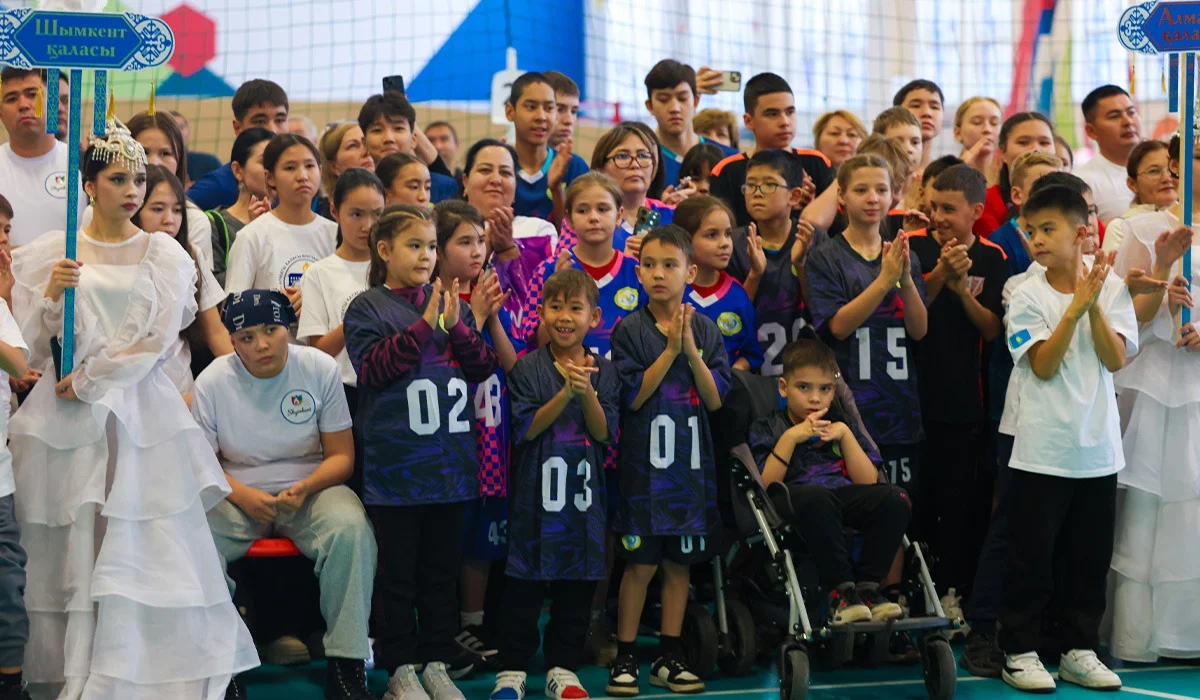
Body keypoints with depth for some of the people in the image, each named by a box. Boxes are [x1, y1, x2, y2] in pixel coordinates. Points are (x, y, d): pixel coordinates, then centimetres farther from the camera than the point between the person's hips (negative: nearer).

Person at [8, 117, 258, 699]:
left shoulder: (164, 255, 7)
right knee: (70, 545, -2)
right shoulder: (50, 253, 8)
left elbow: (158, 341, -3)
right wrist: (51, 294, -12)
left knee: (144, 540, -7)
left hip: (140, 410, 0)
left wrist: (90, 381, -8)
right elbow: (34, 343, 6)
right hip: (65, 418, 0)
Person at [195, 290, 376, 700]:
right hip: (238, 494, 0)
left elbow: (341, 455, -1)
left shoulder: (320, 369, -3)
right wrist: (242, 496, -20)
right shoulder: (212, 382, -3)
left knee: (351, 529, -33)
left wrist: (304, 489, -22)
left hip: (310, 491, 0)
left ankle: (346, 663, -24)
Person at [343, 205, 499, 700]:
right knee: (399, 573, 3)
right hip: (395, 462, -4)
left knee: (442, 570, 10)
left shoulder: (452, 304, 11)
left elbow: (483, 367, 7)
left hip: (450, 461, 4)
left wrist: (456, 327, -9)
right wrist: (423, 327, -16)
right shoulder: (367, 307, -1)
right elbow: (372, 368, -13)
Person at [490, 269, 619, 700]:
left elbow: (604, 433, -3)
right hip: (536, 491, -2)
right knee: (525, 585, 1)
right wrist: (565, 392, -20)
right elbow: (527, 428, -9)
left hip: (584, 493, 2)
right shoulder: (528, 368, -2)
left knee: (577, 587, 7)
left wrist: (587, 392, -19)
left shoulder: (603, 372, 4)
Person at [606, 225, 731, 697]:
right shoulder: (630, 330, -4)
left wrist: (691, 352, -15)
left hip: (692, 464, 3)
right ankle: (624, 658, 8)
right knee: (640, 564, -1)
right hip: (644, 463, -3)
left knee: (680, 564, 8)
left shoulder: (706, 330, 4)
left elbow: (715, 400, -2)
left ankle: (670, 657, 17)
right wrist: (669, 349, -17)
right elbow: (634, 397, -11)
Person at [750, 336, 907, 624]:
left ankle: (867, 586, -21)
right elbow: (766, 484, -5)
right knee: (815, 497, -40)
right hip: (795, 504, -4)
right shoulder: (766, 428, 12)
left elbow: (868, 482, 9)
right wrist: (791, 437, -10)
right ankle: (841, 590, -33)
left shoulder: (838, 424, 21)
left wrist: (845, 434, 0)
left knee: (895, 499, -25)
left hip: (843, 498, 4)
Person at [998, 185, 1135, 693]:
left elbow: (1115, 359, -7)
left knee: (1089, 556, 10)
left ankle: (1080, 651, 21)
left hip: (1098, 447, 3)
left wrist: (1093, 305, -17)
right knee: (1031, 555, 3)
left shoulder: (1111, 288, 1)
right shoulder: (1027, 295, -5)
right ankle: (1020, 652, 12)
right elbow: (1043, 365, -12)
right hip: (1043, 449, -2)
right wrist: (1075, 308, -20)